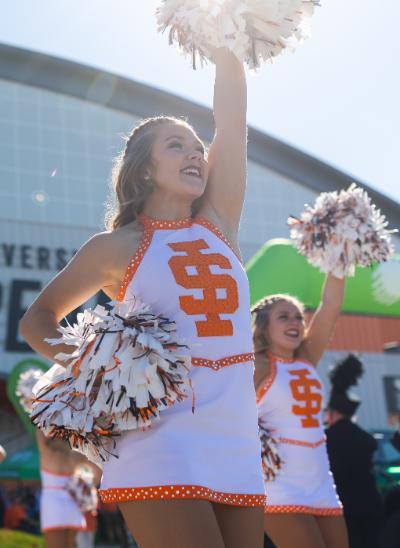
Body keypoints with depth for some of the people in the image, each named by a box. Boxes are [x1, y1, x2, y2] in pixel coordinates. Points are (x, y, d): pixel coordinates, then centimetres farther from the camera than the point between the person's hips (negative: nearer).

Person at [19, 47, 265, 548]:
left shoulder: (219, 223, 12)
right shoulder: (118, 247, 3)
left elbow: (231, 115, 8)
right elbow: (37, 318, 11)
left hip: (238, 451, 5)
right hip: (161, 449, -5)